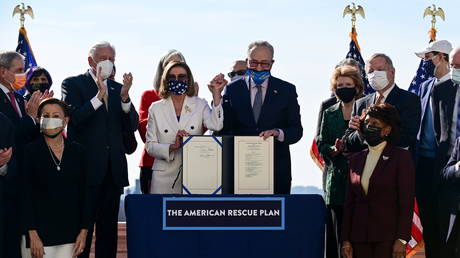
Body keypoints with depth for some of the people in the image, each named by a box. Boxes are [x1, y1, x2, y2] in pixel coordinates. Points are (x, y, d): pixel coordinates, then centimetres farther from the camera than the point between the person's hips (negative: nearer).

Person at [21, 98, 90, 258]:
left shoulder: (77, 152, 7)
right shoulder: (30, 152, -2)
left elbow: (84, 194, 9)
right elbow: (26, 195, -5)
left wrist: (83, 231, 3)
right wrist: (32, 235, -11)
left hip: (69, 233, 3)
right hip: (39, 232, -3)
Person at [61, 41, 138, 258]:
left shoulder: (118, 88, 14)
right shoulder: (73, 84, 1)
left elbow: (132, 126, 5)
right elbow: (73, 119, -14)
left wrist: (124, 98, -12)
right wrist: (99, 96, -24)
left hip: (113, 168, 5)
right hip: (87, 167, -5)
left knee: (109, 228, 9)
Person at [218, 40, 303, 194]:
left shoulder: (287, 90, 6)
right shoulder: (232, 90, 9)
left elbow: (297, 130, 4)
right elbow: (225, 129, 8)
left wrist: (278, 133, -16)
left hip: (277, 170, 0)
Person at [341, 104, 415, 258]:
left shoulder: (401, 157, -1)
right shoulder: (356, 159, 14)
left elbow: (407, 203, -6)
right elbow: (349, 202, 13)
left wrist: (402, 239, -14)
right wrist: (345, 240, 6)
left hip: (388, 236, -4)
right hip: (360, 236, 4)